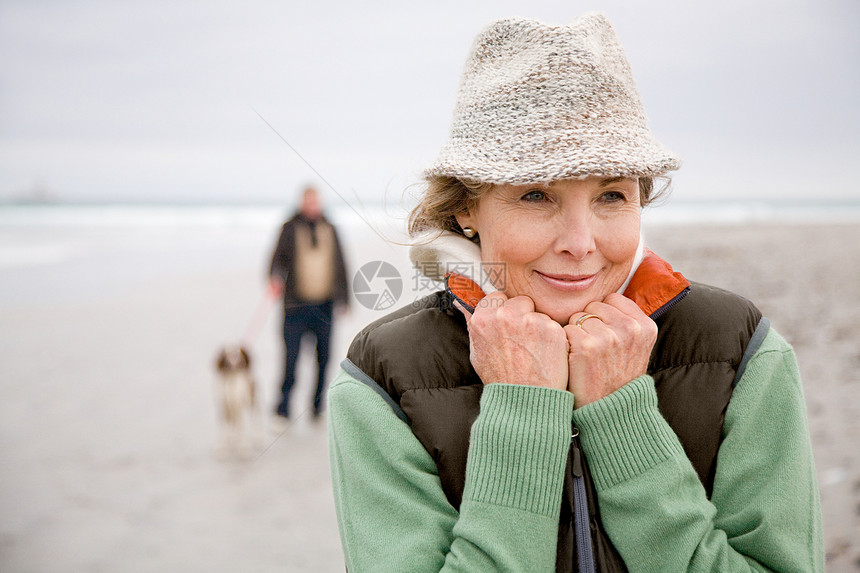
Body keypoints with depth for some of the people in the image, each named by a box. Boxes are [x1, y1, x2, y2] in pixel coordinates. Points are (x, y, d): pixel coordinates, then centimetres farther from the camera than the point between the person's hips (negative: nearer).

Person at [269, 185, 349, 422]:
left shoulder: (330, 229, 12)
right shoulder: (290, 228, 4)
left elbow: (340, 266, 18)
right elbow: (279, 256, -5)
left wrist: (344, 300, 16)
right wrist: (275, 278, -26)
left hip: (325, 304, 3)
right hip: (296, 303, -3)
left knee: (323, 357, 5)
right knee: (291, 356, -7)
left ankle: (317, 407, 17)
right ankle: (283, 409, 1)